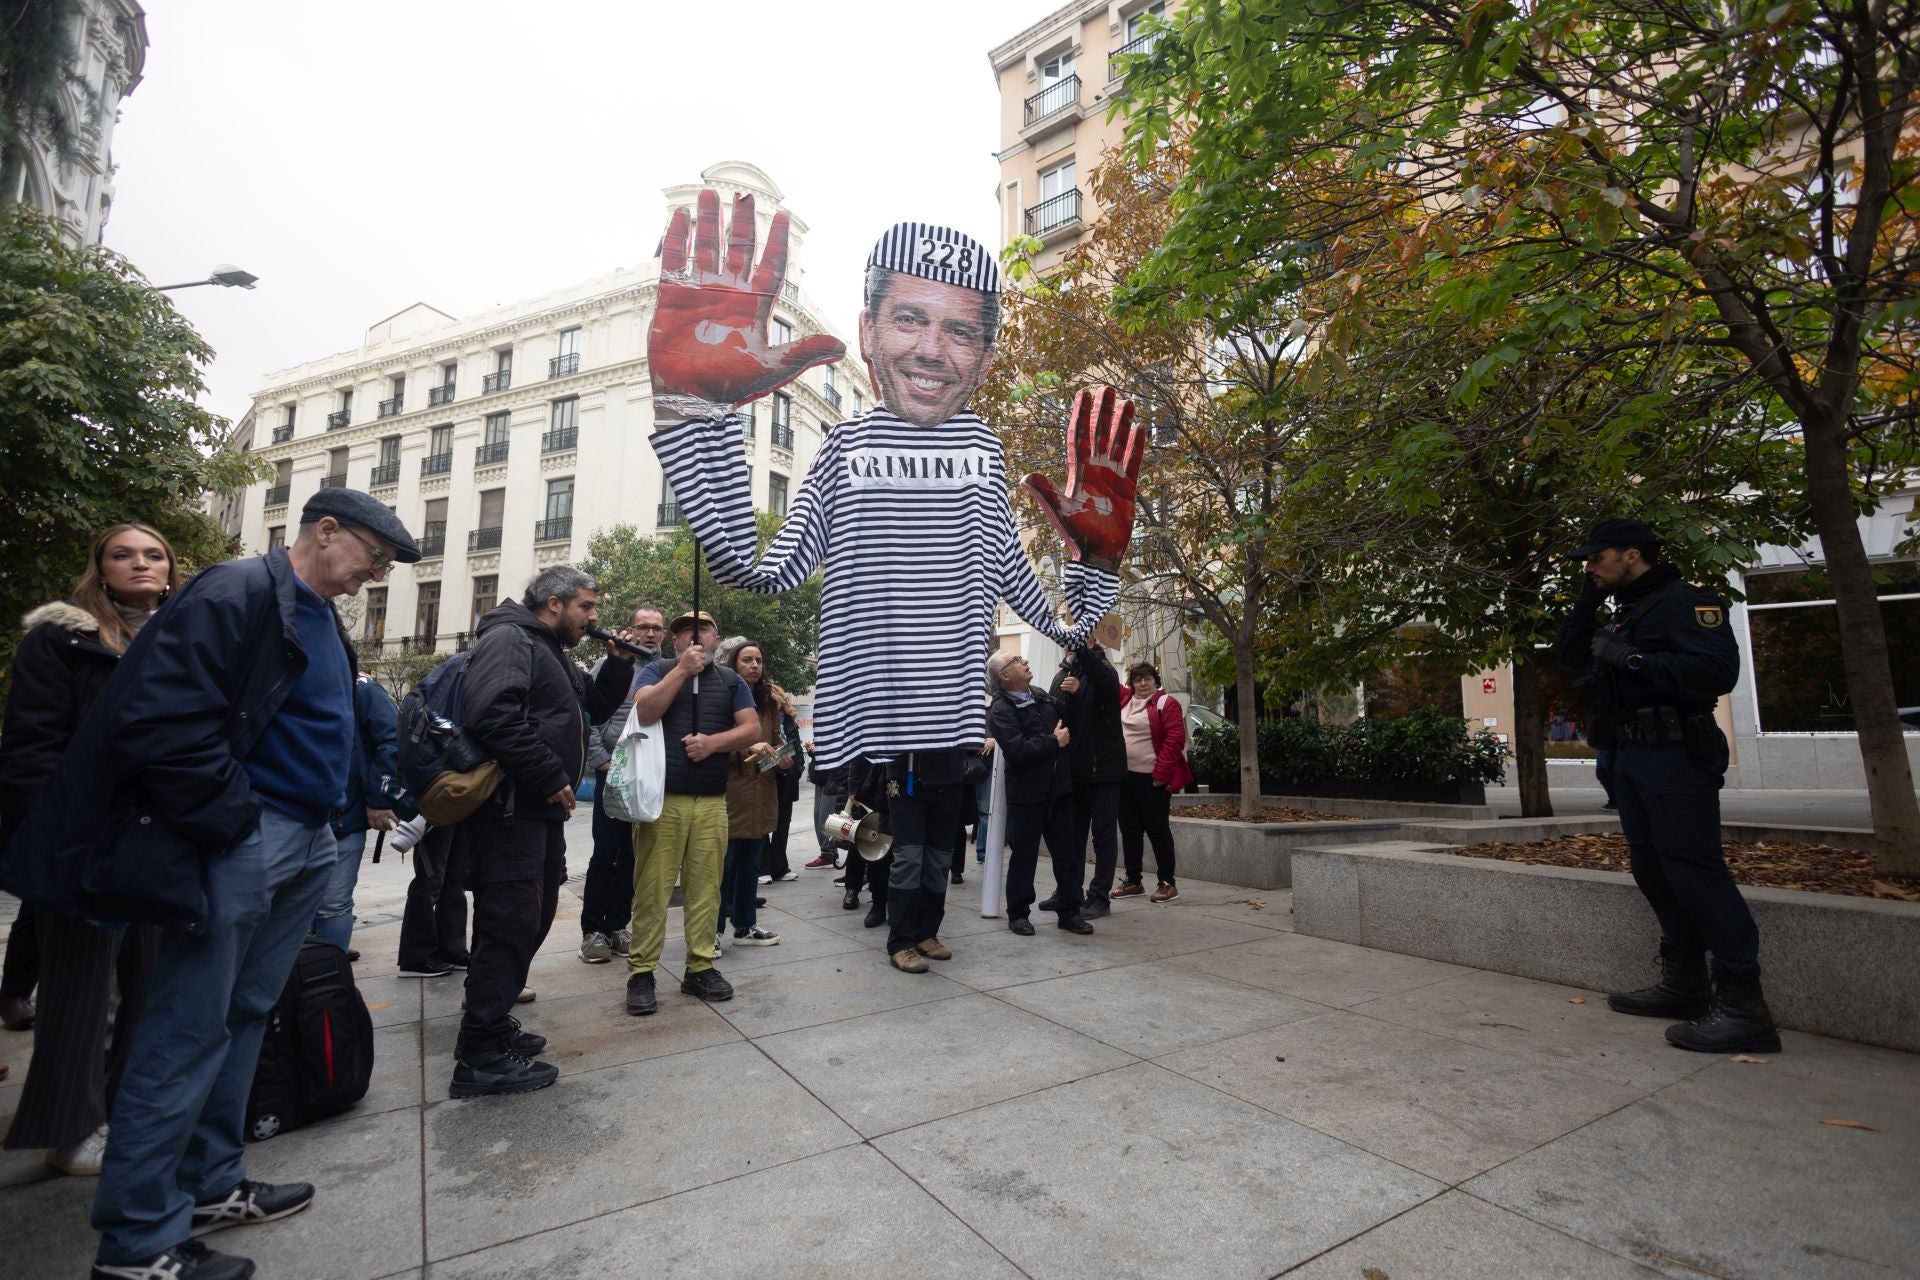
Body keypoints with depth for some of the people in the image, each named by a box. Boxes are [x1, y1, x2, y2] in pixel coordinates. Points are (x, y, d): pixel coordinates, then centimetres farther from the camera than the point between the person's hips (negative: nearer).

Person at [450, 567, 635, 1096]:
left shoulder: (553, 653, 20)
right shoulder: (510, 639, -12)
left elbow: (593, 709, 25)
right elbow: (492, 715, -27)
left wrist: (618, 664, 8)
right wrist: (551, 777, -23)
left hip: (539, 810, 11)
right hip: (510, 809, -11)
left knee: (531, 919, 17)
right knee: (511, 922, -8)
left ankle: (492, 1022, 31)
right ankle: (481, 1057, 2)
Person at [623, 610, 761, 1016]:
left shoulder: (731, 681, 15)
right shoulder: (657, 670, 8)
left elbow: (752, 728, 6)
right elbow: (645, 712, -10)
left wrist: (713, 742, -10)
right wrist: (683, 669, -12)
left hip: (712, 801, 3)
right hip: (661, 796, -2)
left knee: (705, 886, 4)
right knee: (652, 887, -2)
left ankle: (701, 967, 14)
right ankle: (641, 972, 7)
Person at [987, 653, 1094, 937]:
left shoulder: (1041, 696, 11)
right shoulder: (1000, 710, -12)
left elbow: (1066, 721, 26)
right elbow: (1017, 750, -25)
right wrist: (1054, 742, -15)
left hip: (1059, 790, 7)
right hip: (1027, 795, -6)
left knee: (1068, 854, 10)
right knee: (1024, 856, 6)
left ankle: (1069, 911, 22)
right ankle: (1017, 914, 20)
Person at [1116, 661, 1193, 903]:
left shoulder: (1166, 703, -5)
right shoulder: (1123, 700, 12)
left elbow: (1175, 739, -11)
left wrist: (1161, 773, -15)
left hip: (1152, 780, -6)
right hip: (1125, 777, 6)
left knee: (1158, 830, 1)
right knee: (1129, 830, 12)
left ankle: (1168, 882, 12)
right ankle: (1133, 880, 22)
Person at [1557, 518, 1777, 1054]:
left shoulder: (1686, 602, -10)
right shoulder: (1625, 614, 19)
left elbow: (1717, 670, -22)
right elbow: (1570, 653, 22)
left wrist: (1633, 660, -23)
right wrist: (1586, 601, 12)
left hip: (1675, 756, -10)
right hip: (1633, 756, 10)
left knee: (1693, 869, -11)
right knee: (1653, 869, 12)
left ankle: (1742, 1006, -6)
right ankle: (1683, 985, 20)